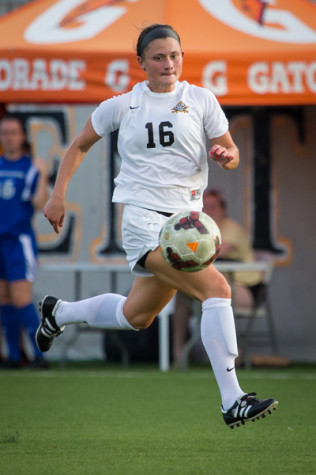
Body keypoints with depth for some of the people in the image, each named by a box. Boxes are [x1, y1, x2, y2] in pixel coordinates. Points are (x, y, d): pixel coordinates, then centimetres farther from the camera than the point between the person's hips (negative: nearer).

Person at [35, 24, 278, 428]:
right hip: (144, 217, -5)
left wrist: (226, 155, -15)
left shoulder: (200, 100, 6)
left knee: (136, 316, 18)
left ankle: (58, 313, 46)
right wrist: (58, 194, 8)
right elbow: (80, 145, 15)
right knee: (216, 287, -23)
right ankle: (232, 401, -26)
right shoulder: (122, 106, 3)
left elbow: (231, 153, 8)